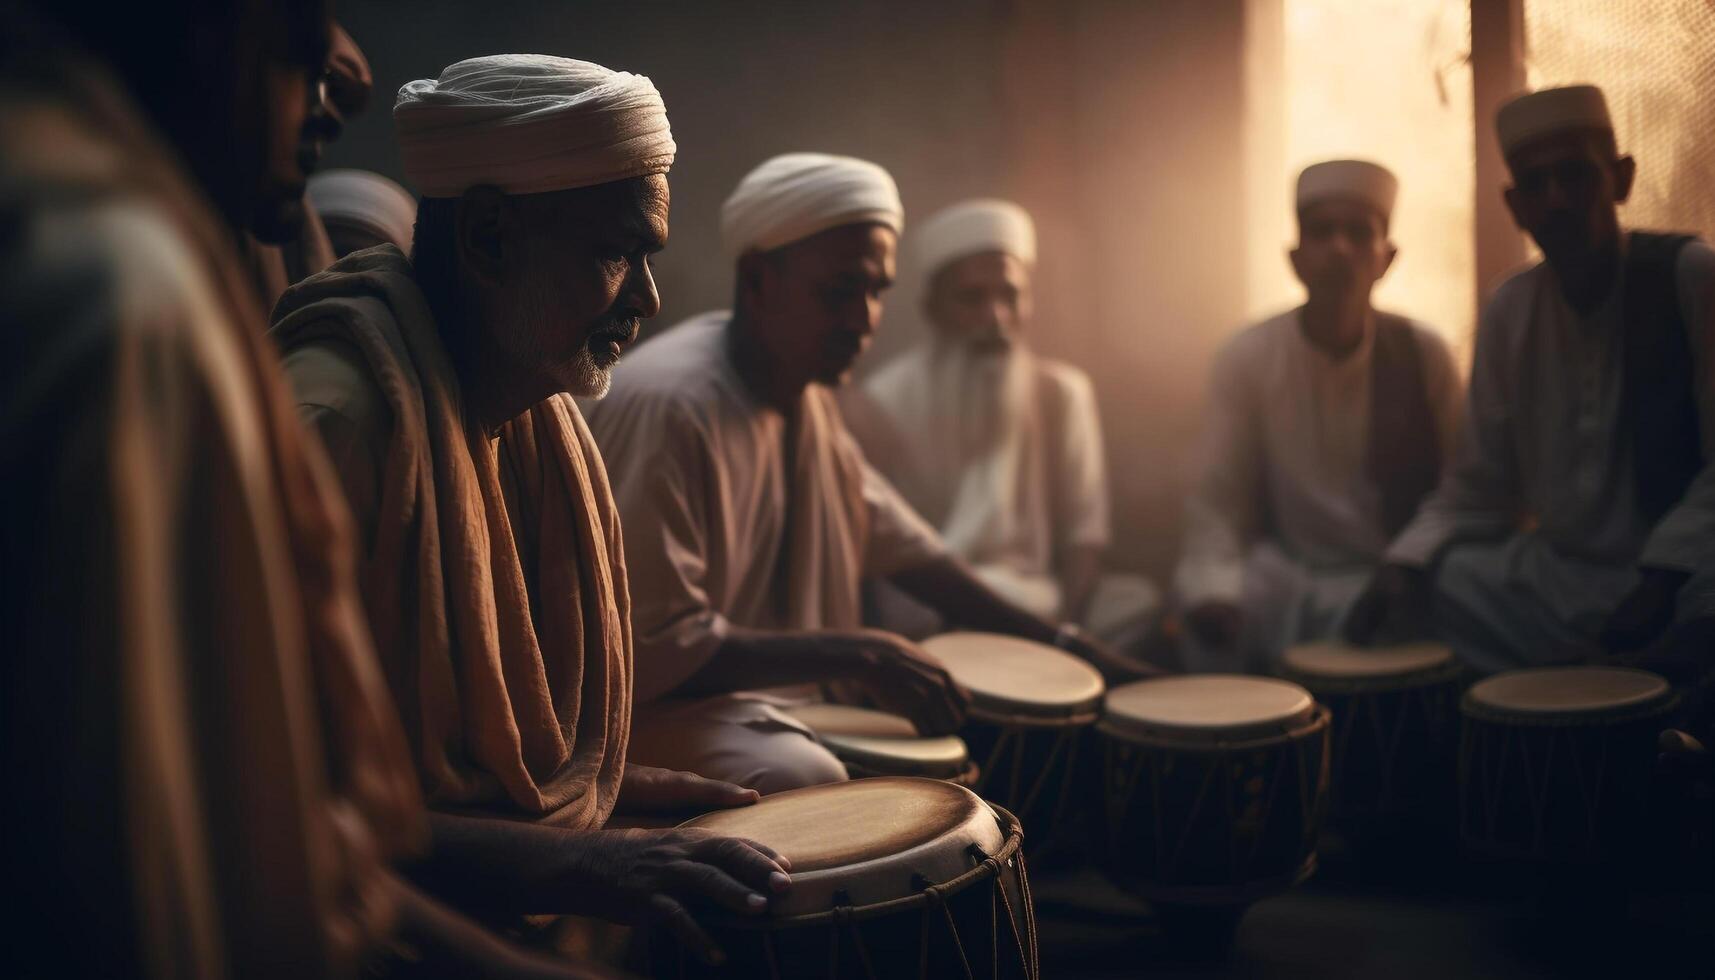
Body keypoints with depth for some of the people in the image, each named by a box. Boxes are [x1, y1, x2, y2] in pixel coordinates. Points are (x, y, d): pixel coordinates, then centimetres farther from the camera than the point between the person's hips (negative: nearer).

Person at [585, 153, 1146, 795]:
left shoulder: (808, 396, 8)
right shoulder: (670, 404, -23)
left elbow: (899, 544, 15)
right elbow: (652, 649, -24)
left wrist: (1060, 644, 9)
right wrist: (851, 655, -24)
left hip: (778, 702, 9)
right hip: (657, 714, -9)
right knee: (815, 783, -35)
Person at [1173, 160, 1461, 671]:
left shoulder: (1422, 354, -3)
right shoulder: (1245, 359, -4)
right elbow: (1216, 503, -6)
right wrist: (1213, 589, -25)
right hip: (1288, 574, 0)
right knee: (1216, 621, -30)